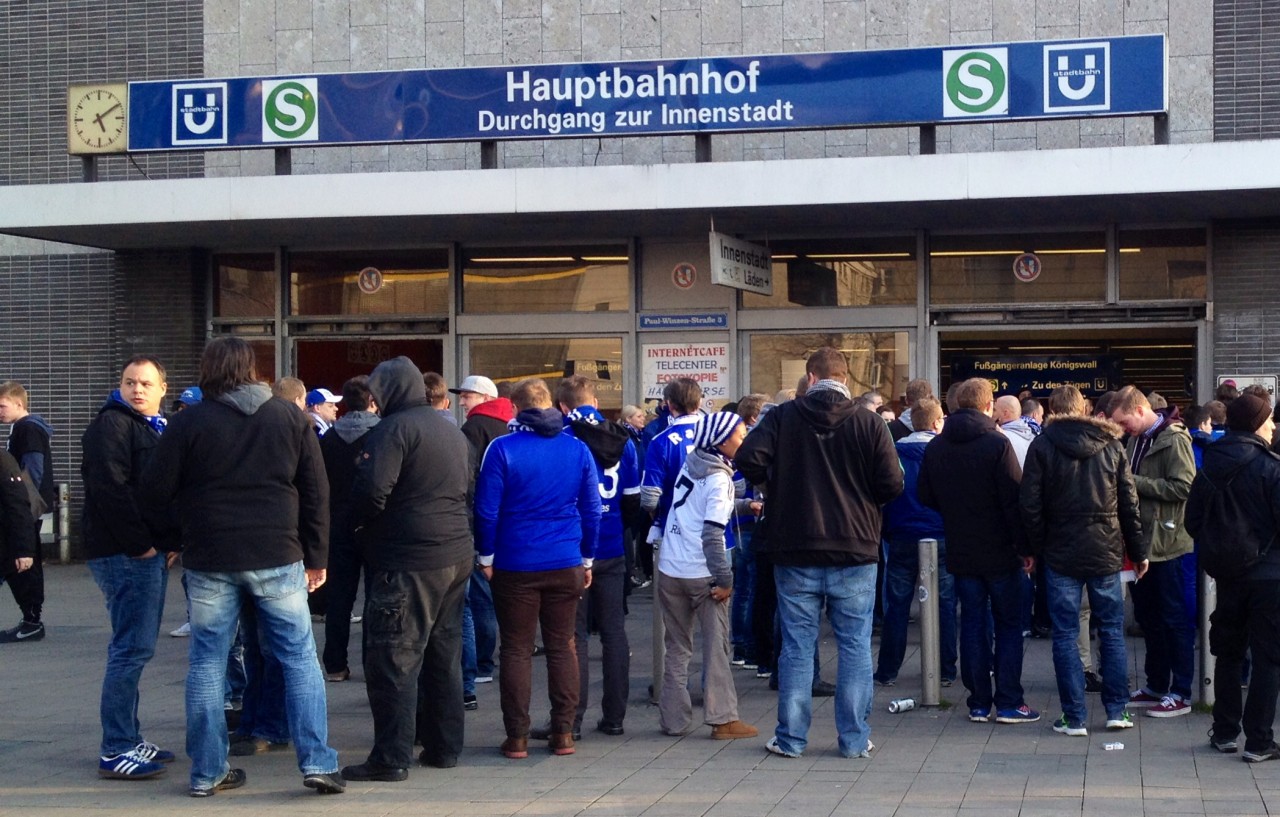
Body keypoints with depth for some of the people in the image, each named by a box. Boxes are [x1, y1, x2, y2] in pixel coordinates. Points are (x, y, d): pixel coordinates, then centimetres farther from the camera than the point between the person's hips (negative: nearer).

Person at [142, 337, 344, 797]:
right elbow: (316, 493, 4)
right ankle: (317, 763, 2)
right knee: (299, 659, 7)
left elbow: (155, 491, -2)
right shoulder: (290, 418, 4)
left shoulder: (190, 423, -2)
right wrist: (316, 557, 9)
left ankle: (206, 772, 12)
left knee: (207, 664, 8)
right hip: (277, 558, 1)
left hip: (209, 561, 0)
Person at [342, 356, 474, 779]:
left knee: (394, 658, -5)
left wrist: (358, 523, -4)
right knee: (445, 655, 14)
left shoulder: (394, 429, -12)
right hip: (457, 554, 9)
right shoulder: (452, 430, 16)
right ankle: (444, 747, 21)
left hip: (409, 561, -9)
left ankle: (391, 757, -5)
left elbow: (372, 490, -21)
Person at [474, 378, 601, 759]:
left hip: (515, 566, -2)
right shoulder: (578, 450, 1)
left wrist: (486, 556, 4)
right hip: (565, 564, 3)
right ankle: (563, 734, 11)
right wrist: (587, 558, 14)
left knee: (516, 650, 4)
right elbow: (591, 510, 5)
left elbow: (486, 509, -7)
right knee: (562, 647, 10)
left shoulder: (502, 449, -9)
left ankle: (517, 737, 5)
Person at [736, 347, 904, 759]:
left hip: (795, 553, 1)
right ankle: (855, 738, 9)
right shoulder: (869, 424, -4)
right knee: (855, 646, 7)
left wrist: (776, 485, 5)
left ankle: (791, 737, 12)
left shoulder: (782, 417, -2)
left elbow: (748, 460, -13)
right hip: (855, 553, -1)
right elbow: (892, 484, -8)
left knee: (797, 646, 8)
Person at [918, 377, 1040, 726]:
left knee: (973, 624, 10)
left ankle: (979, 703, 11)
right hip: (1000, 552, -4)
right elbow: (1015, 501, -16)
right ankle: (1008, 703, 5)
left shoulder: (935, 447, 2)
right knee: (1009, 625, 6)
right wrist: (1025, 546, -9)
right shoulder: (997, 444, -14)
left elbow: (926, 497, 9)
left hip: (960, 552, 4)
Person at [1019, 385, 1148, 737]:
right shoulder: (1110, 444, 3)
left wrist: (1034, 549, 3)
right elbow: (1129, 503, 4)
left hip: (1061, 553, -2)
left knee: (1065, 635, 3)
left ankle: (1074, 717, 3)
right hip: (1106, 551, 2)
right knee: (1112, 631, 11)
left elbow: (1031, 506, -8)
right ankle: (1117, 711, 12)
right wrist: (1138, 551, 11)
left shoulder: (1042, 446, -5)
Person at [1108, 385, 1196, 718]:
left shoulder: (1174, 439, -14)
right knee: (1147, 615, 14)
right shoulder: (1137, 440, 11)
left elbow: (1184, 487, -22)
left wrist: (1135, 483, -19)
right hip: (1143, 540, 9)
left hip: (1166, 542, -8)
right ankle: (1156, 686, 25)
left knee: (1174, 618, -1)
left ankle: (1181, 693, 6)